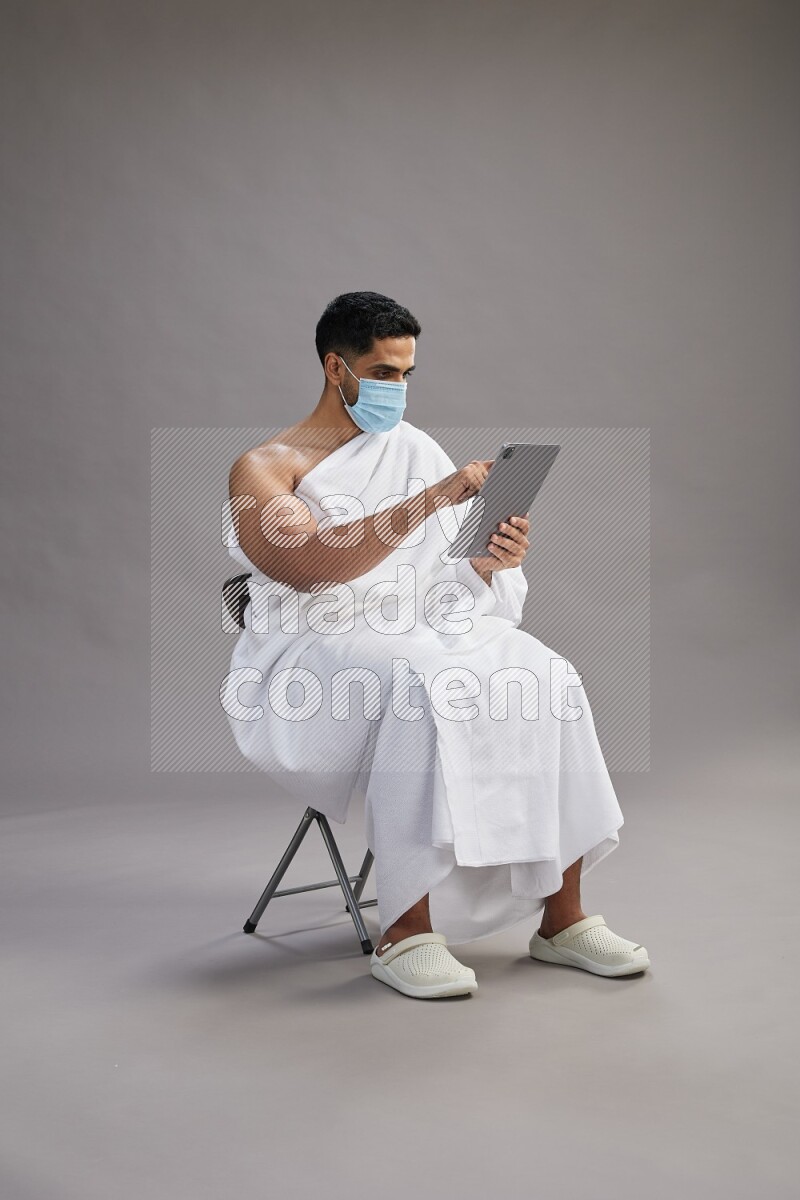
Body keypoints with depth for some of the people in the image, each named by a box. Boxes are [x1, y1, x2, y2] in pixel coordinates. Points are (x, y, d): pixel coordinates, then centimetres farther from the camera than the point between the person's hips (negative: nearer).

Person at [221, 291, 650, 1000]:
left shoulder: (415, 449, 18)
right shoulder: (263, 468, 1)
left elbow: (461, 574, 14)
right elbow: (309, 565, -19)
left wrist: (495, 557, -12)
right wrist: (430, 501, -26)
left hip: (427, 628, 5)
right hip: (315, 654, -5)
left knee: (548, 680, -22)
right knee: (422, 691, -36)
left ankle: (562, 917, -15)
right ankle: (405, 933, -29)